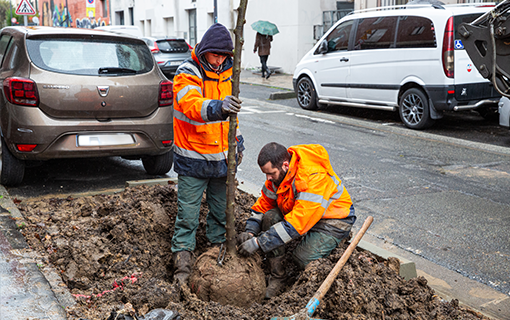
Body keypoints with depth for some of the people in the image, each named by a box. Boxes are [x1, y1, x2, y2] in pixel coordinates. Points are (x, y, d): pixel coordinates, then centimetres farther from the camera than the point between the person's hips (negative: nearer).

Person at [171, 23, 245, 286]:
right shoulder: (187, 74, -14)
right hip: (193, 159, -5)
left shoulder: (227, 72, 6)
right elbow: (192, 104, -34)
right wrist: (217, 107, -52)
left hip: (222, 156, 5)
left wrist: (237, 139, 20)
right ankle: (182, 260, 9)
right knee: (188, 215, -1)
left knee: (221, 210, 16)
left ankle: (219, 247, 32)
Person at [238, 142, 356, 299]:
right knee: (270, 217, -17)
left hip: (333, 222, -7)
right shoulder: (278, 173, -9)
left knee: (302, 258, -26)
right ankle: (277, 277, -8)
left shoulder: (313, 177, -34)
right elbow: (264, 203, 4)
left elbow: (295, 224, -36)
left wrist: (258, 243, -34)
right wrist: (250, 231, -12)